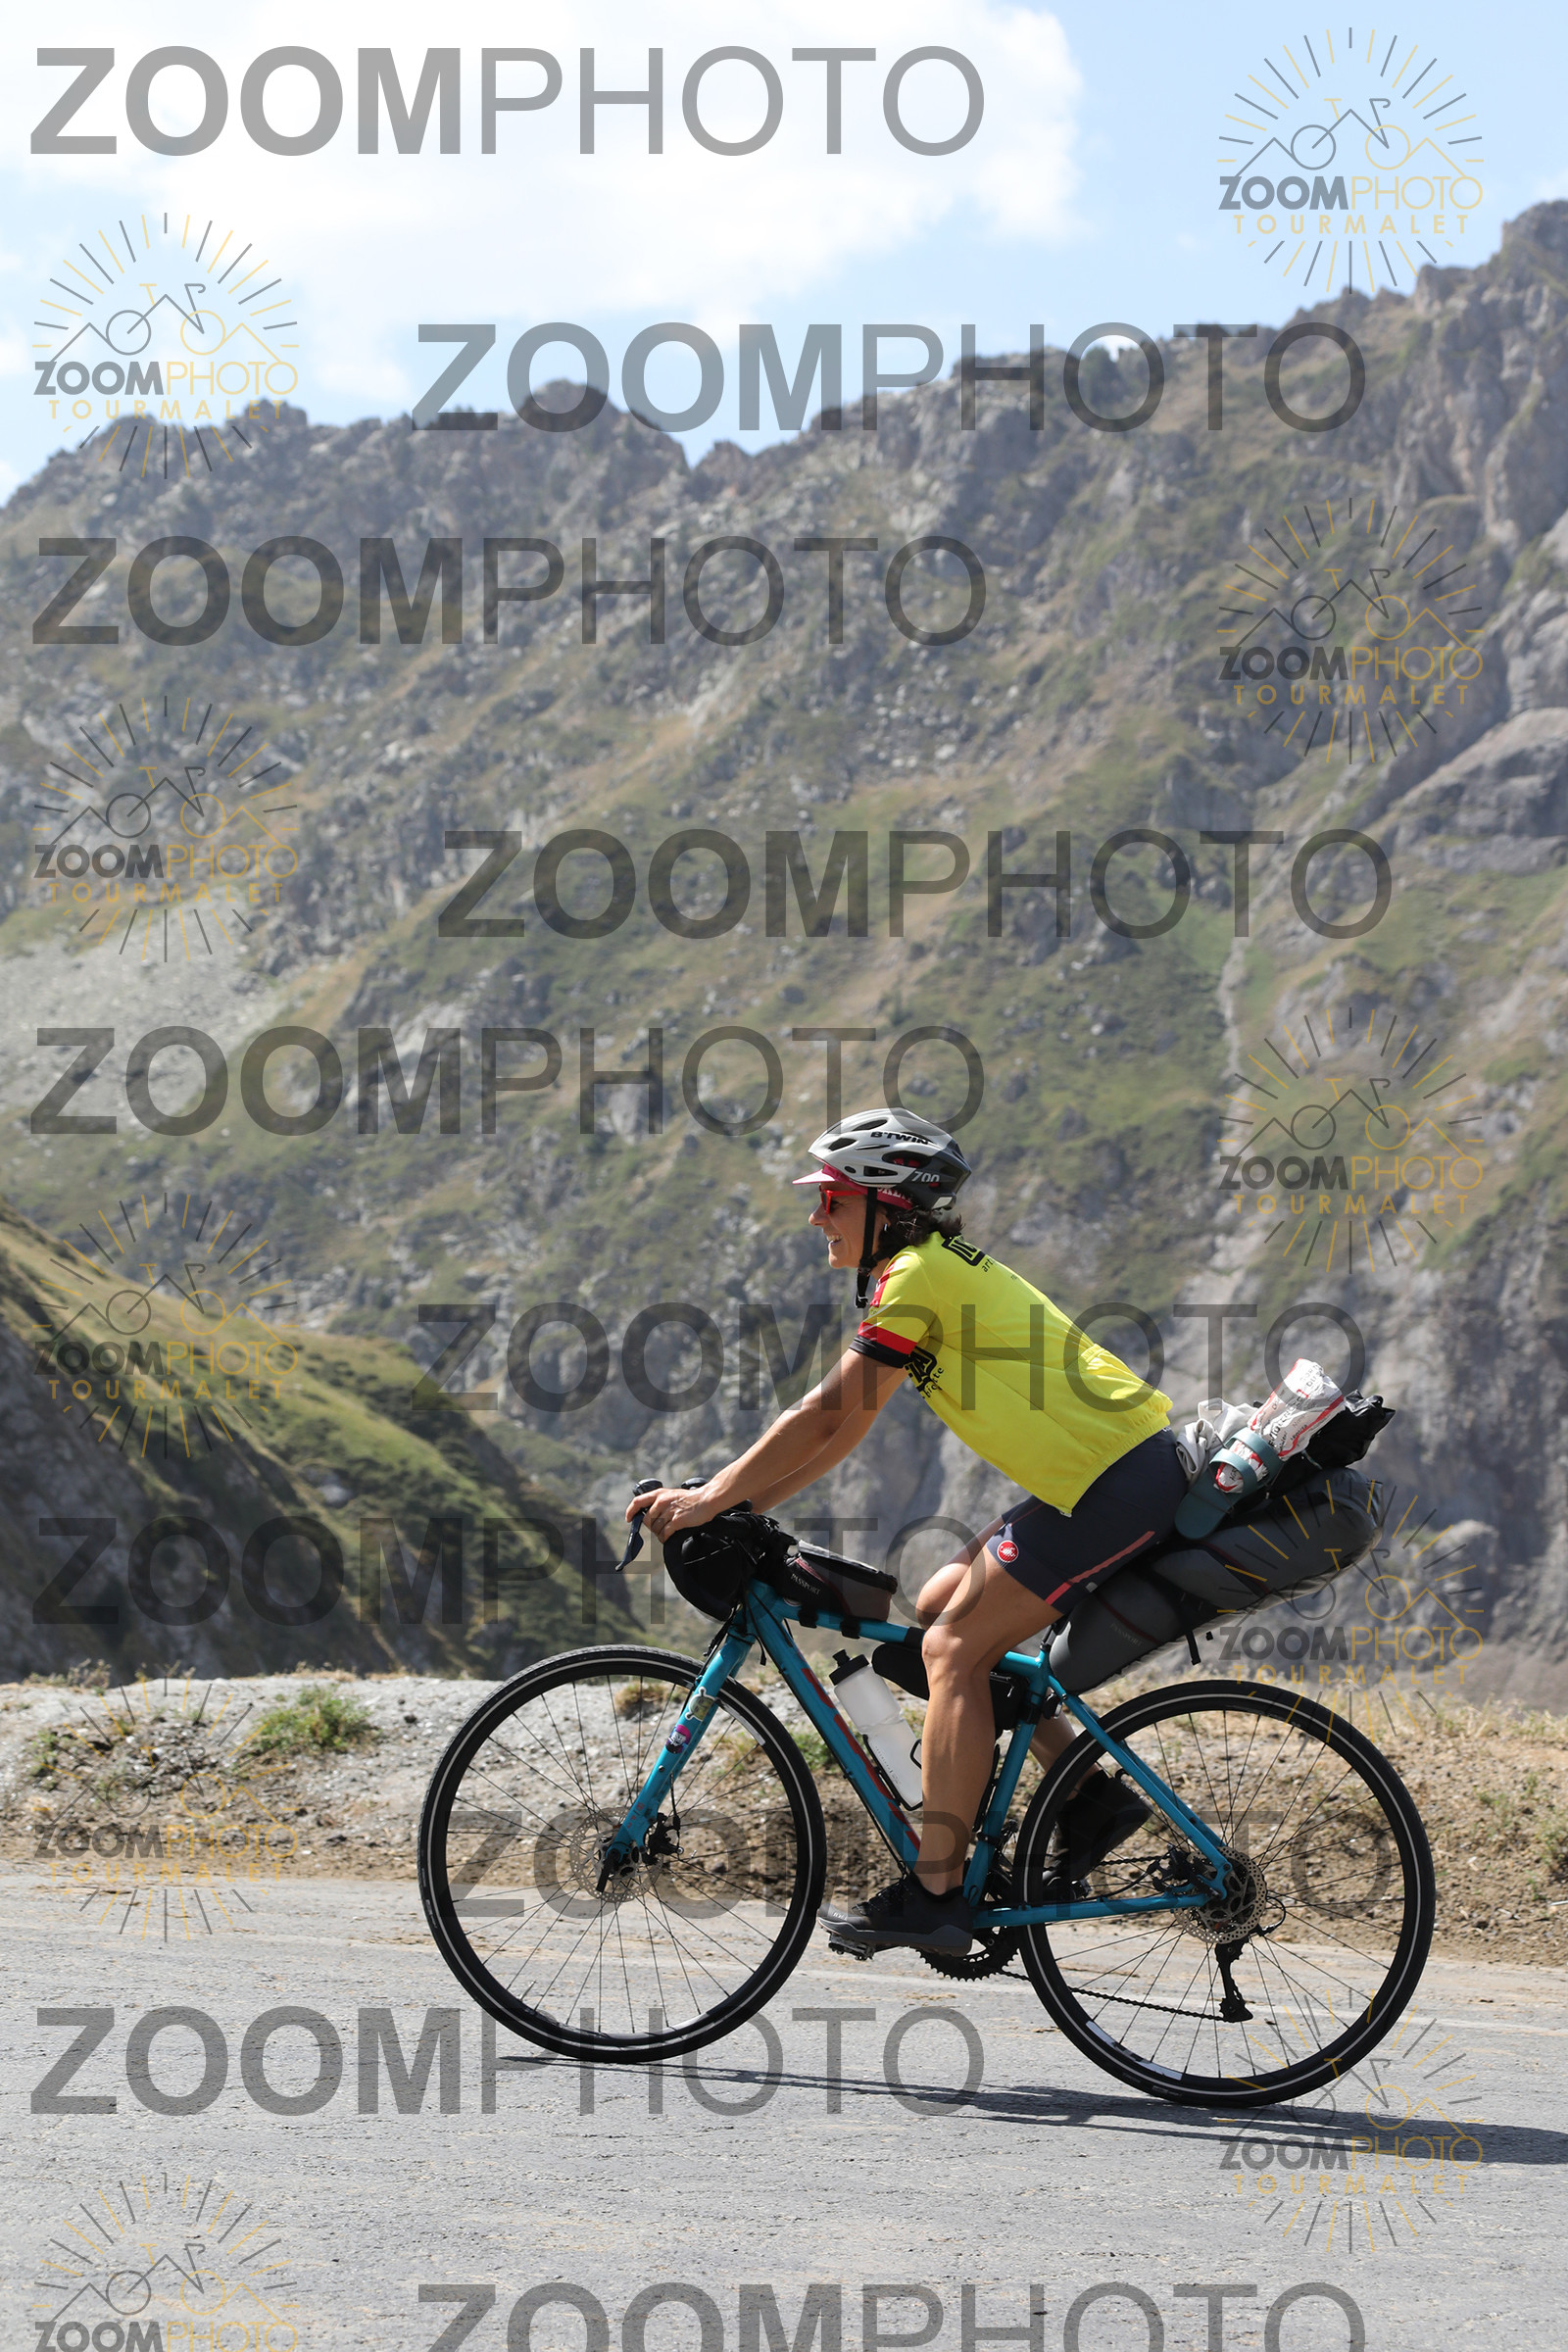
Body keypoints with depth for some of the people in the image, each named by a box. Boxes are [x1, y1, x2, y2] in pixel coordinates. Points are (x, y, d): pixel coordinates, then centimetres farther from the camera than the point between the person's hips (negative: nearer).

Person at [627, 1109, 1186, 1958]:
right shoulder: (934, 1269, 17)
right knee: (942, 1611, 14)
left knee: (955, 1647, -8)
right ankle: (1090, 1792, 14)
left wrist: (711, 1498, -9)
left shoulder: (917, 1277, -13)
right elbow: (844, 1428, 19)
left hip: (1115, 1484, -10)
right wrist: (739, 1504, 14)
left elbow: (827, 1416, -15)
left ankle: (935, 1894, -7)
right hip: (1117, 1466, 10)